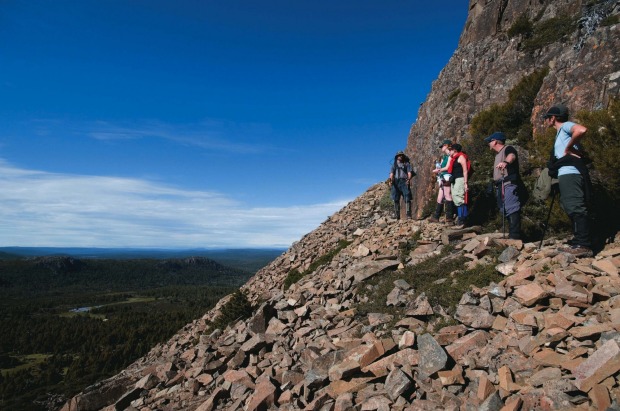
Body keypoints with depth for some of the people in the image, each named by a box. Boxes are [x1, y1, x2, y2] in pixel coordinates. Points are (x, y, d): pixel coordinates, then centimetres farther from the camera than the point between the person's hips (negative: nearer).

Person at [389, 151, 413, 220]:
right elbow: (391, 173, 10)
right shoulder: (394, 165, 23)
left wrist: (409, 179, -18)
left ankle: (408, 215, -16)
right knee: (396, 199, -1)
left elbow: (409, 172, 3)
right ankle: (396, 215, 2)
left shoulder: (407, 164, 16)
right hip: (396, 182, 3)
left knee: (407, 198, -13)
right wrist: (391, 179, -11)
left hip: (404, 182, -2)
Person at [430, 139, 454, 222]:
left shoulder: (450, 156, -4)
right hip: (443, 179, 9)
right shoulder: (444, 157, 22)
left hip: (447, 178, -9)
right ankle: (435, 217, 7)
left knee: (447, 196, -10)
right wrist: (438, 170, -5)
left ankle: (449, 217, -9)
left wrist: (438, 170, -1)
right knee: (439, 198, 6)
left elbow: (447, 167, -11)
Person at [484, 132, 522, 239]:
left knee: (512, 209, -17)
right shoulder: (498, 154, 25)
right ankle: (512, 235, 18)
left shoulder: (508, 149, -6)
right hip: (501, 186, 11)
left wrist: (506, 162, -53)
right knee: (506, 211, 12)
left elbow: (512, 156, -31)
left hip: (509, 185, -11)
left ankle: (515, 236, -22)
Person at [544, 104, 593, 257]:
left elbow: (582, 130, -24)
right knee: (573, 209, 10)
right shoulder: (560, 133, 27)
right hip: (566, 175, 11)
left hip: (570, 174, -11)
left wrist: (568, 148, -13)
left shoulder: (565, 126, 0)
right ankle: (578, 243, 13)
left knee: (576, 208, -14)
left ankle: (584, 246, -16)